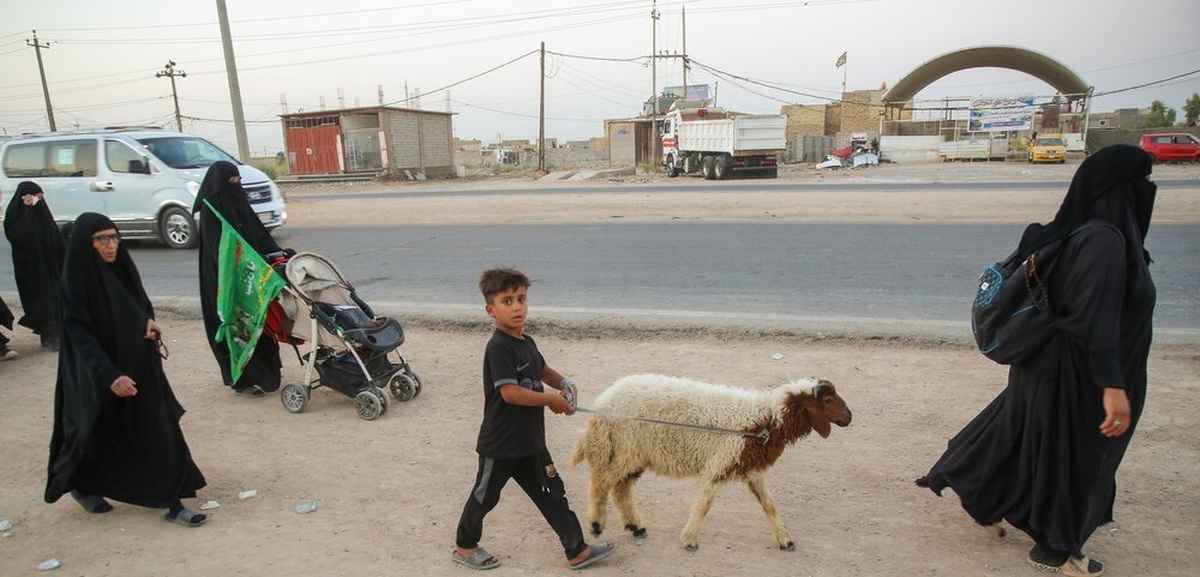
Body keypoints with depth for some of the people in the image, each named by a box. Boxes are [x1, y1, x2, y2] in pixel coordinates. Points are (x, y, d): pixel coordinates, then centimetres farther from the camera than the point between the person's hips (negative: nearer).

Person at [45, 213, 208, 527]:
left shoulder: (123, 269, 1)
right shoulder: (75, 282, -17)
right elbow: (80, 336, -22)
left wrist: (149, 321, -5)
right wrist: (109, 376, -30)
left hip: (141, 367, 6)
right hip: (100, 376, -5)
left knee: (160, 433, 5)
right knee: (101, 436, 13)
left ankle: (172, 502, 15)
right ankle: (81, 485, 43)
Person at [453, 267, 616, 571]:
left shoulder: (527, 342, 5)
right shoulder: (499, 348, -22)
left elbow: (543, 371, 23)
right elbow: (510, 393, -32)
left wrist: (564, 384, 2)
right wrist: (553, 400, -22)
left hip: (530, 440, 8)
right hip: (500, 444, -8)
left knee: (553, 494, 11)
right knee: (485, 497, 14)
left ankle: (577, 551, 21)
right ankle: (464, 546, 36)